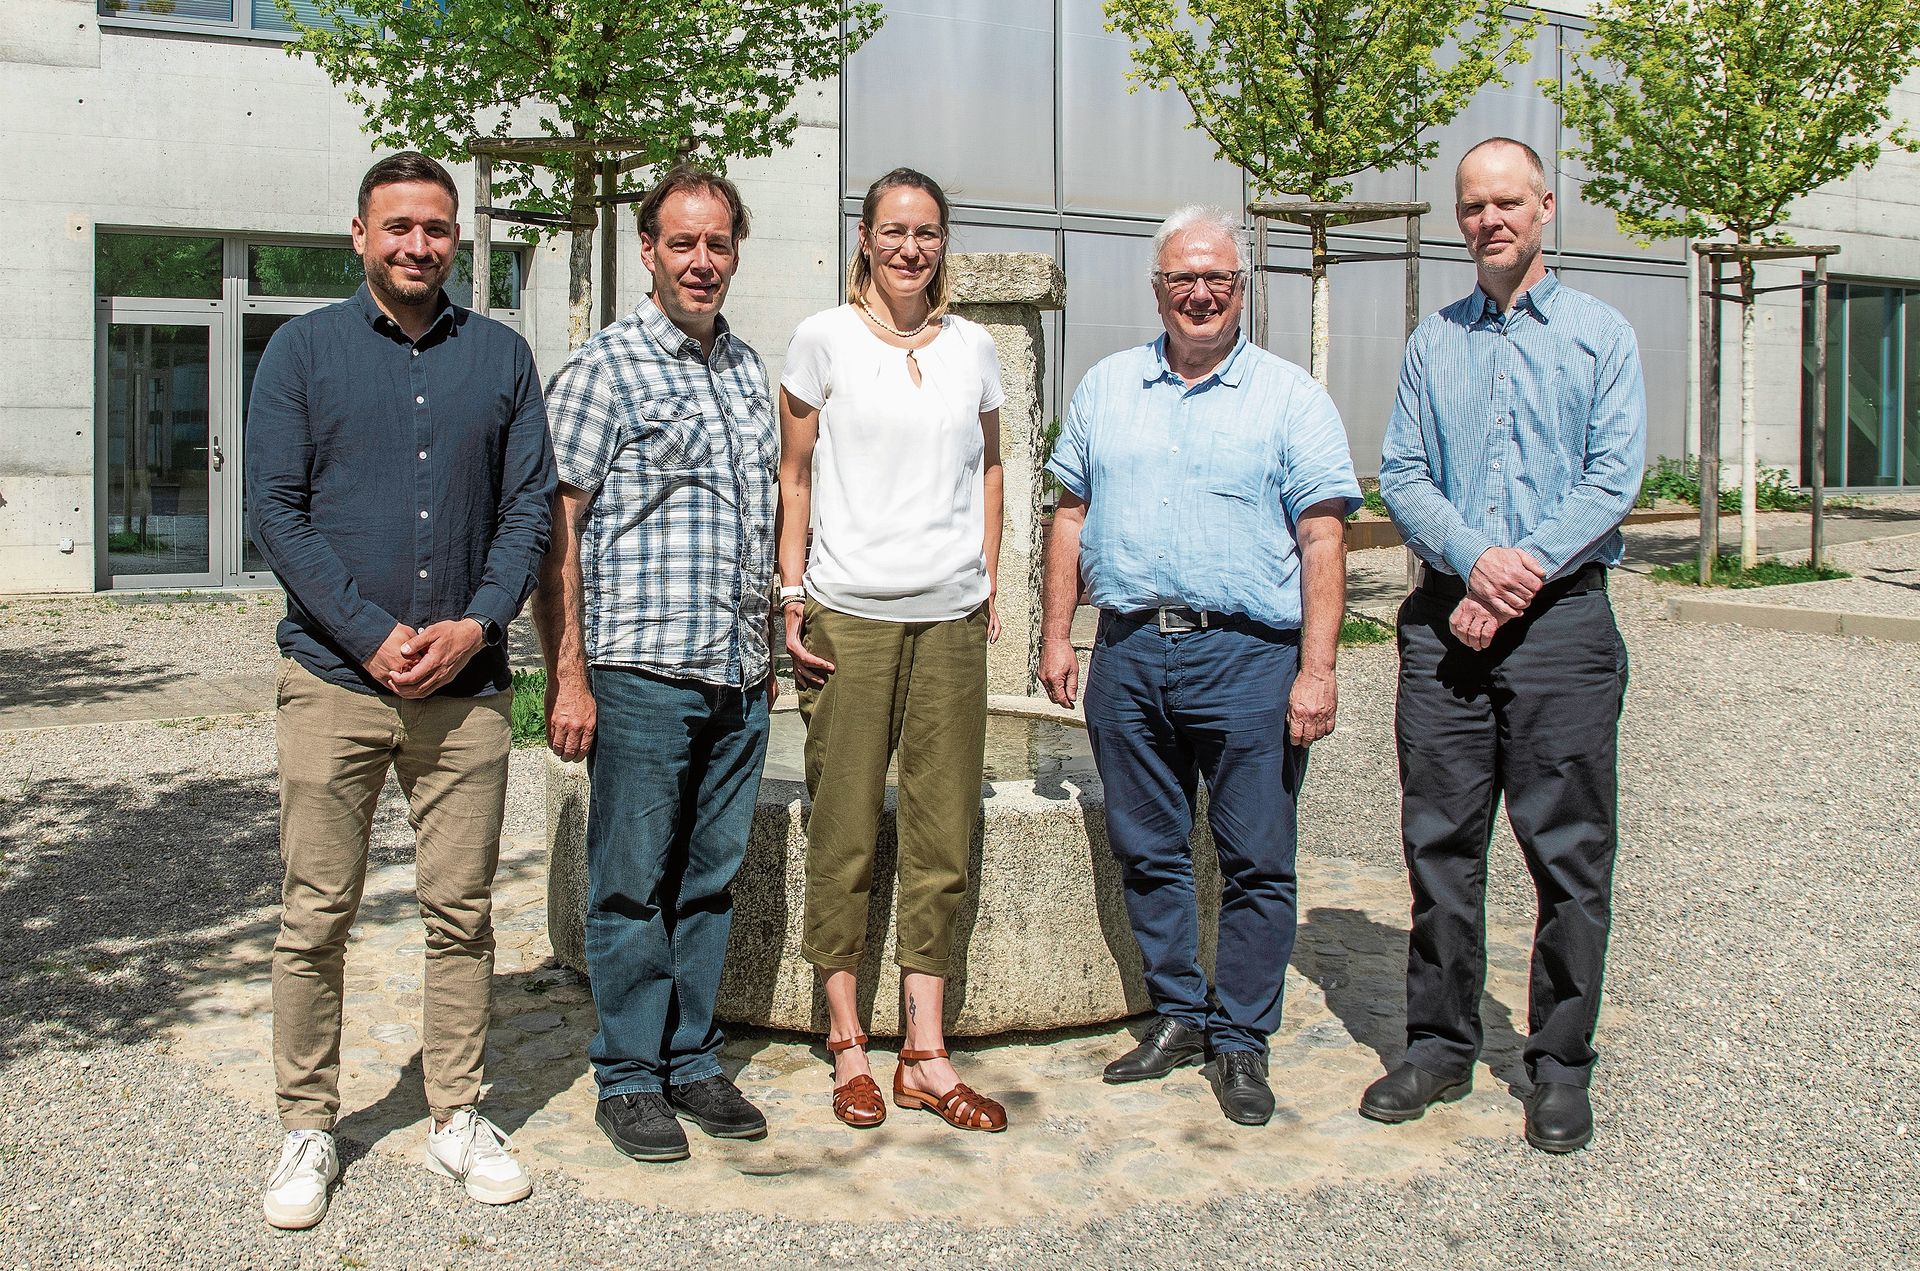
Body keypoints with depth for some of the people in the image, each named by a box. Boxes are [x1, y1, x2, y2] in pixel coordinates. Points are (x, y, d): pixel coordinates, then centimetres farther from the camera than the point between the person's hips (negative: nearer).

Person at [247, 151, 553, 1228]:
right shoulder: (305, 350, 5)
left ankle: (458, 1118, 18)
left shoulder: (501, 356, 9)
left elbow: (530, 506, 6)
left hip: (467, 683, 2)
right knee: (318, 917, 3)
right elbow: (276, 509, -1)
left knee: (463, 913, 6)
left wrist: (476, 625, -9)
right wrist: (371, 637, -11)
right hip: (334, 676, -1)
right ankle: (309, 1129, 16)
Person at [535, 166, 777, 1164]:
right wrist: (566, 677, -13)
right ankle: (629, 1078, 15)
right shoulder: (605, 368, -5)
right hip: (640, 674, -6)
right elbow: (554, 528, -8)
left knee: (710, 879, 12)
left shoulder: (747, 371, 15)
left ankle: (693, 1061, 24)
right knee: (632, 884, 3)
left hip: (738, 679, 6)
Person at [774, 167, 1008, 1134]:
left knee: (942, 836, 4)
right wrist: (792, 598, -3)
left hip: (951, 618, 3)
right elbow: (793, 477, 4)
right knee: (844, 834, 1)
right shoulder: (824, 340, 2)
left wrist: (987, 581, 12)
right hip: (848, 615, -3)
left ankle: (925, 1054, 12)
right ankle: (847, 1044, 13)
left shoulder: (971, 347, 11)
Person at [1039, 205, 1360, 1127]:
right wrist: (1056, 634, 8)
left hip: (1247, 654, -3)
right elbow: (1072, 516, 15)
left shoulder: (1290, 397, 2)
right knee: (1147, 852, 10)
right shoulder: (1107, 387, 13)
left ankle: (1241, 1041, 14)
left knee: (1256, 863, 1)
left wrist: (1316, 670, -12)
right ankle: (1176, 1015, 26)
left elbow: (1323, 540, -4)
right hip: (1128, 650, 4)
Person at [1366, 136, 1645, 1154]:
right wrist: (1473, 559, -12)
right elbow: (1402, 476, 5)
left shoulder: (1601, 335, 7)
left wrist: (1524, 572, -13)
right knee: (1440, 841, 5)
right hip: (1444, 620, 3)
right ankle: (1440, 1047, 17)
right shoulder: (1431, 343, 14)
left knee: (1568, 850, 0)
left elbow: (1615, 477, -3)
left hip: (1562, 616, -2)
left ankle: (1558, 1067, 11)